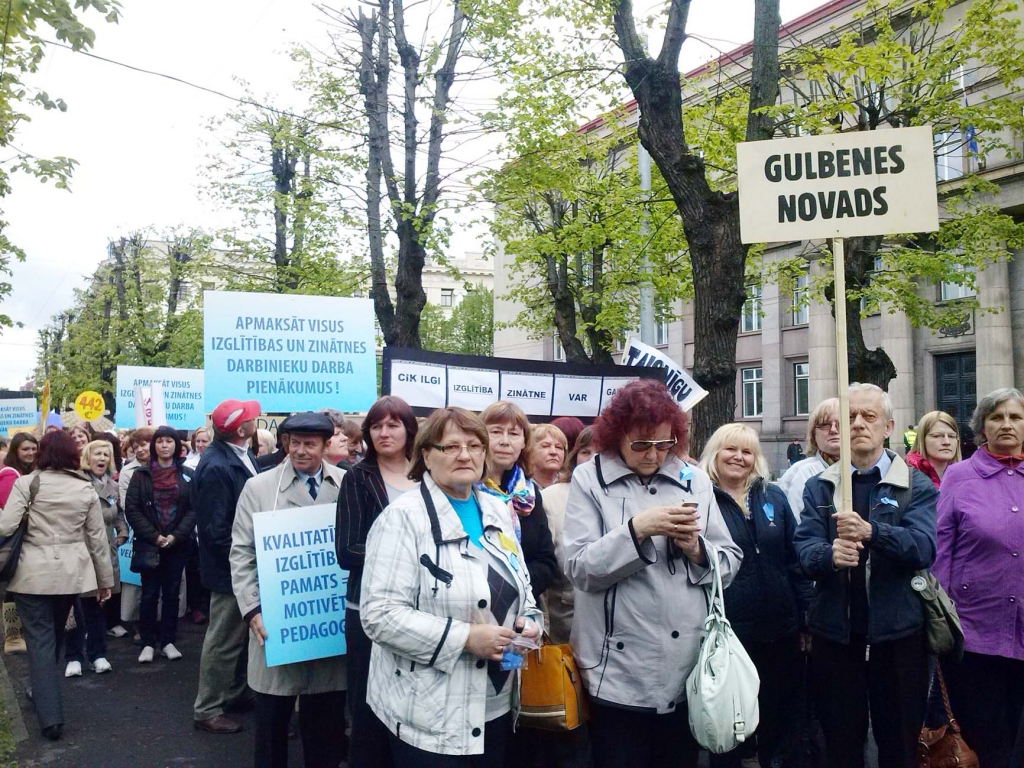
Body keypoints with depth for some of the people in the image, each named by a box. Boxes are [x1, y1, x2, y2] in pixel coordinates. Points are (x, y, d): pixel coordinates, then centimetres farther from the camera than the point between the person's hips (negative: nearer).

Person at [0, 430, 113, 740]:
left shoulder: (26, 483, -6)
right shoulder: (86, 489, 2)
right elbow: (97, 539, 5)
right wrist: (105, 579, 12)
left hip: (34, 573, -3)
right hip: (70, 573, 3)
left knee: (40, 639, 1)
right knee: (54, 635, 22)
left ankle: (50, 716, -4)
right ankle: (44, 693, 39)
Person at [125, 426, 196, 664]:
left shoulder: (187, 475, 4)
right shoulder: (141, 474, 2)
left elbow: (194, 509, 0)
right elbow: (131, 509, -3)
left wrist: (176, 535, -12)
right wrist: (154, 536, -11)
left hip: (178, 544, 1)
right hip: (148, 544, -1)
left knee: (171, 593, 7)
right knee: (150, 593, 2)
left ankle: (168, 641, 16)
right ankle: (148, 643, 12)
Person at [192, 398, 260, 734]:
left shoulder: (241, 454, 4)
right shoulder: (216, 467, -25)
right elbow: (215, 528, -24)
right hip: (230, 566, -9)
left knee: (238, 633, 21)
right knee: (223, 638, 3)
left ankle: (234, 693, 36)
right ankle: (208, 709, 17)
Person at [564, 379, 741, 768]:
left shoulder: (695, 480, 6)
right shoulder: (590, 479, -3)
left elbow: (729, 564, 8)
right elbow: (580, 568, -11)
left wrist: (697, 549, -12)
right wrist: (636, 530, -22)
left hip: (687, 671, 3)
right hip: (619, 674, -3)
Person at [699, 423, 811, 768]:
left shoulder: (774, 497, 6)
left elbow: (796, 561, 8)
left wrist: (806, 620, 5)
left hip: (780, 632, 3)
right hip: (725, 634, -3)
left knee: (780, 720, 16)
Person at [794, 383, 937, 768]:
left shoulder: (916, 486, 1)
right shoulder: (819, 487, 7)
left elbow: (925, 547, -15)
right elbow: (804, 547, -5)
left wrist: (871, 532, -32)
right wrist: (829, 554, -27)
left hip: (898, 634, -1)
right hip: (835, 634, 2)